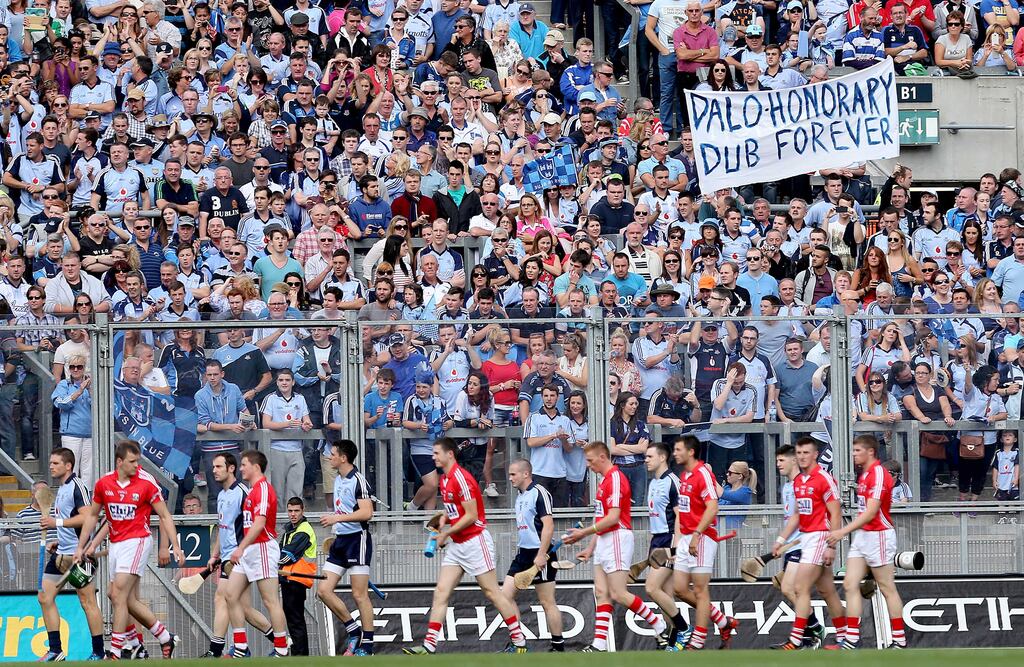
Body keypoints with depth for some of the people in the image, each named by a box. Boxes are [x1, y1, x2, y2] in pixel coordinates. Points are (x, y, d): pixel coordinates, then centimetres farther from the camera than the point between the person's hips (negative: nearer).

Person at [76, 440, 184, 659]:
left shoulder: (147, 483, -9)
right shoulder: (104, 483, 3)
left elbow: (165, 516, -2)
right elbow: (92, 515, 15)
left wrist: (175, 546, -8)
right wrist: (81, 547, 14)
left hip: (137, 541, -6)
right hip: (115, 544, 6)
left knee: (118, 596, -13)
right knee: (130, 601, 8)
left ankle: (115, 653, -10)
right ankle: (166, 638, 25)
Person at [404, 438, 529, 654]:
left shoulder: (461, 478, -17)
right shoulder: (445, 479, 11)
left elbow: (471, 515, -19)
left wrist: (445, 533, -13)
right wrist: (443, 519, 4)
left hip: (475, 541, -9)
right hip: (457, 546, 9)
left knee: (492, 592, -2)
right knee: (440, 593, 0)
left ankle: (519, 641, 7)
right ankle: (429, 646, -3)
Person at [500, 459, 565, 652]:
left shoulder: (539, 493, -12)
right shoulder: (520, 497, 15)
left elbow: (548, 525, -18)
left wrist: (541, 555, -22)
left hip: (539, 555, -9)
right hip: (523, 554, 9)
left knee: (547, 602, -3)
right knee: (505, 595, 2)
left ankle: (558, 646, 3)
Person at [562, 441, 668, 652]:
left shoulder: (615, 478, -14)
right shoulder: (604, 480, 18)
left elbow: (613, 518, -21)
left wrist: (584, 533, -16)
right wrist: (591, 547, 21)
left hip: (617, 539, -10)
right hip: (604, 541, 10)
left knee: (618, 594, -9)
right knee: (601, 593, 3)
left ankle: (660, 626, 3)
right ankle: (599, 644, -1)